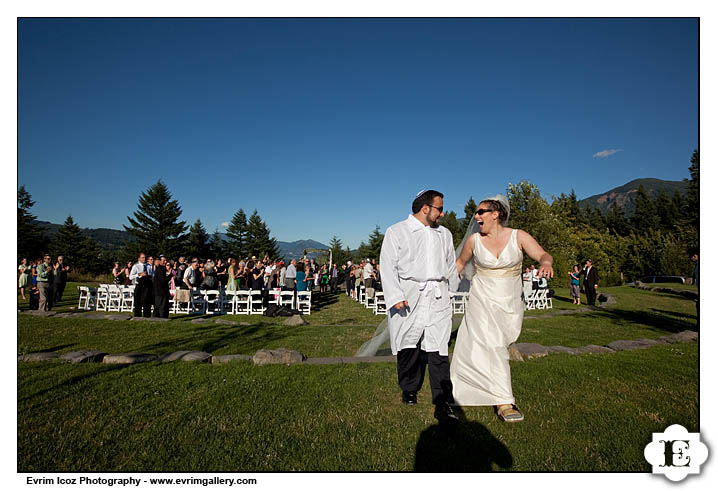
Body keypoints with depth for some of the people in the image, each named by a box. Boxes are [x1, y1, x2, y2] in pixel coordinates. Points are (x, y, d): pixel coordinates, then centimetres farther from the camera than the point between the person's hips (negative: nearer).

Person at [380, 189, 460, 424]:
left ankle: (443, 404, 0)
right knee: (408, 346, 6)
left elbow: (451, 267, 25)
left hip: (438, 298, 3)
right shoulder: (396, 232, 3)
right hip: (409, 297, -2)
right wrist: (395, 296, -15)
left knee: (438, 350, -4)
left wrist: (450, 293, 22)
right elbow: (388, 266, -4)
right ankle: (409, 390, 27)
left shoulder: (444, 234, 19)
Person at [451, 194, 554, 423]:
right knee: (492, 347, -12)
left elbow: (543, 255, -16)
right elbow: (460, 262, 12)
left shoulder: (518, 236, -6)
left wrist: (546, 263, -38)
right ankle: (504, 402, -3)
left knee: (494, 347, 14)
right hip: (483, 301, -1)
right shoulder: (474, 240, -3)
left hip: (510, 303, 1)